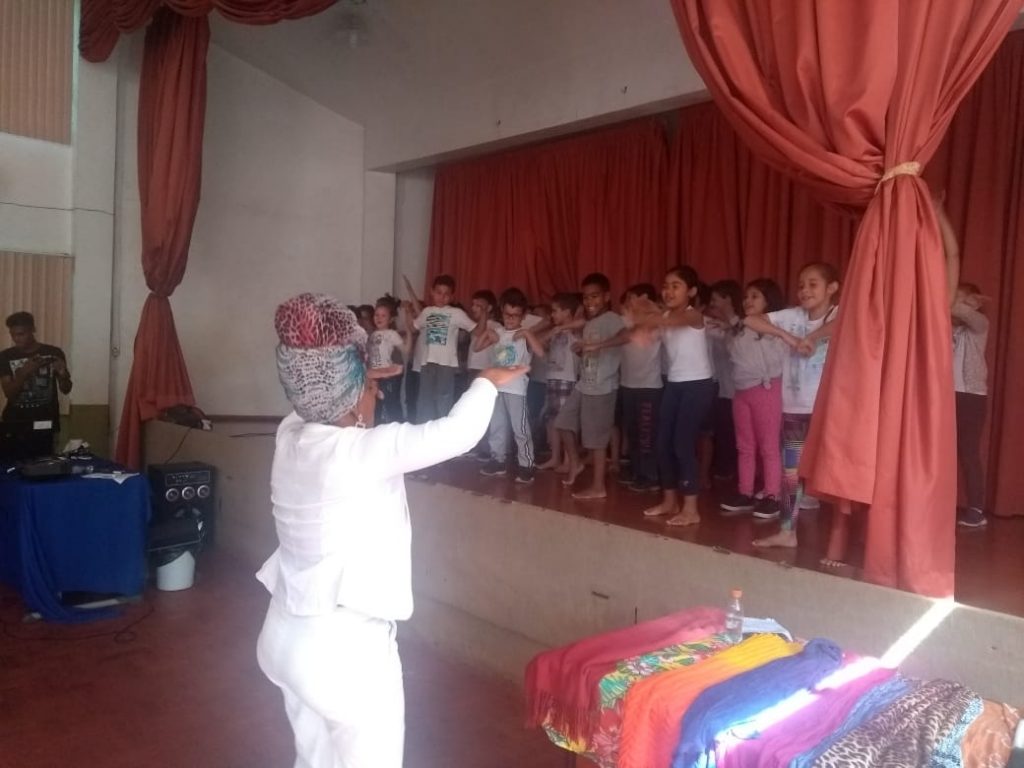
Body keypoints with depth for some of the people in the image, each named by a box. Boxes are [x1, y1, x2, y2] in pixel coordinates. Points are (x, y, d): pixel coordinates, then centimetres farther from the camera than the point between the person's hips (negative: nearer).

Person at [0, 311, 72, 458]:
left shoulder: (54, 353, 0)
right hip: (15, 425, 1)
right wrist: (24, 372, -21)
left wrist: (63, 374, -17)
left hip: (44, 424, -1)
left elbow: (66, 390, 4)